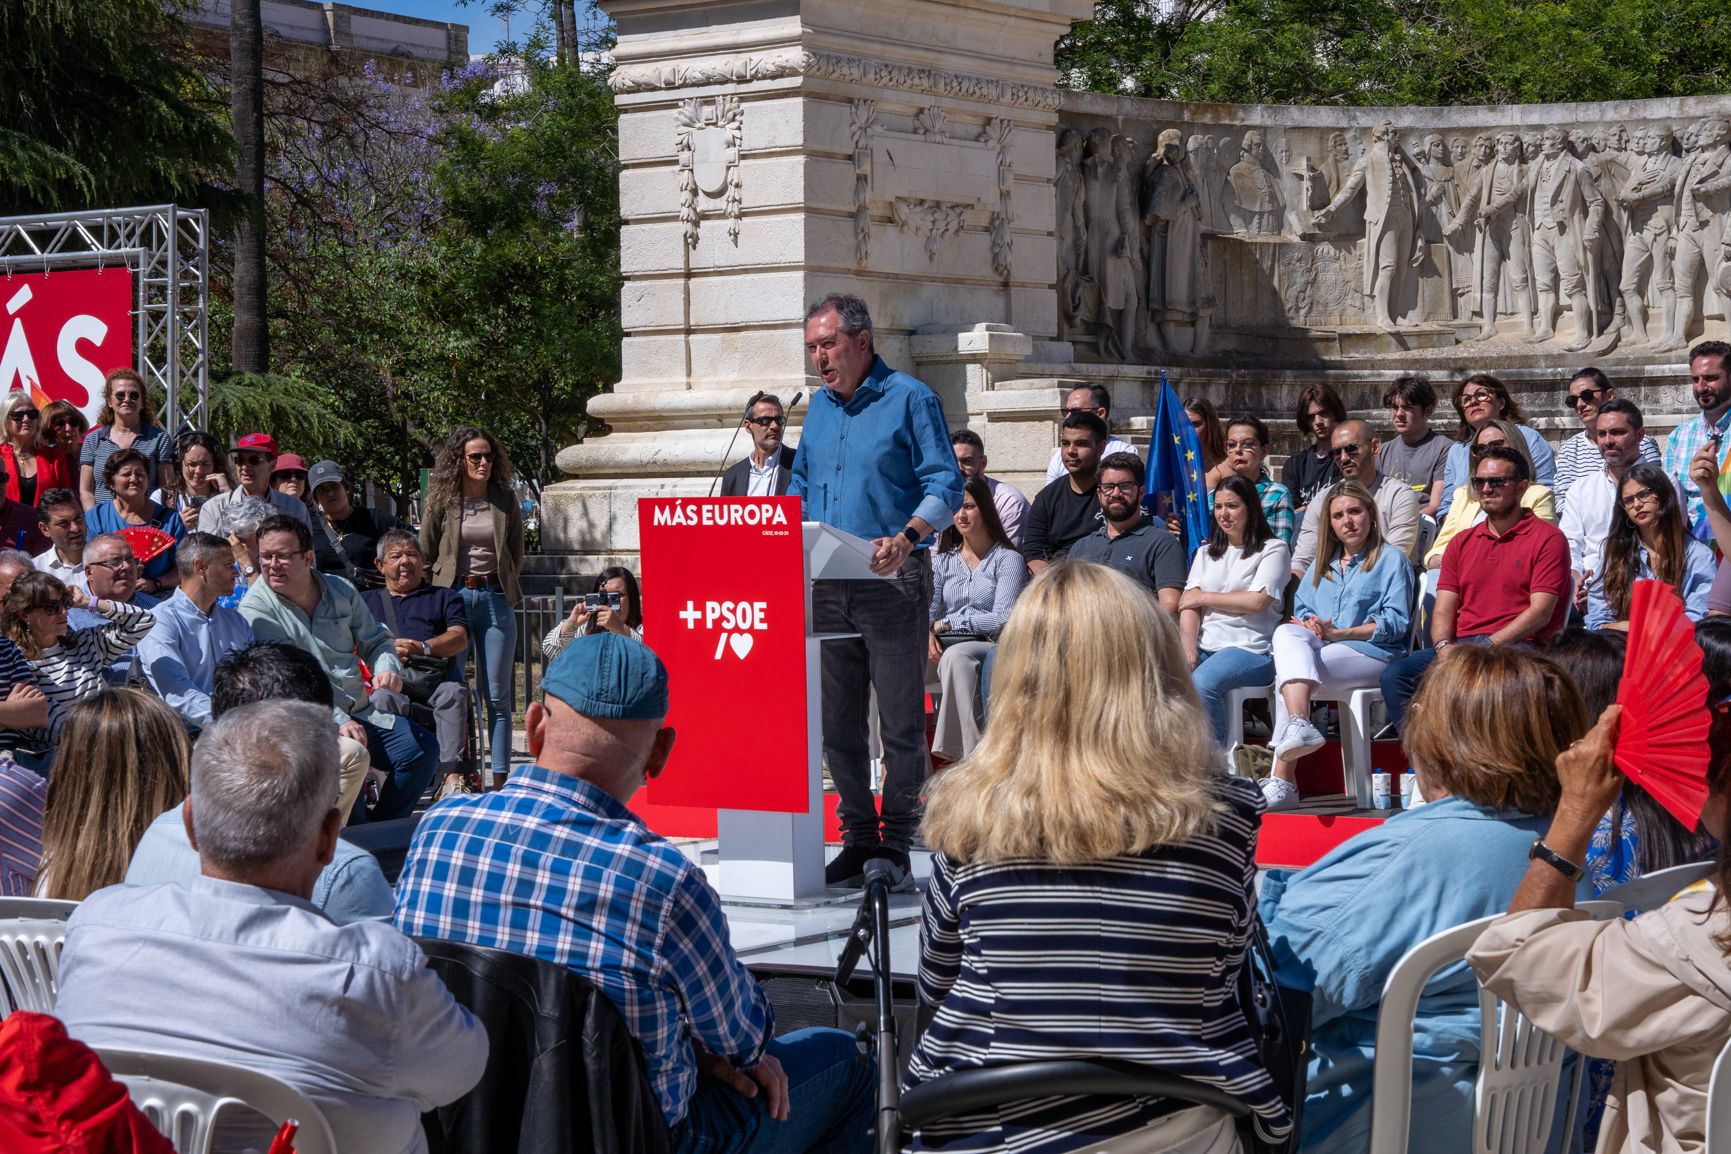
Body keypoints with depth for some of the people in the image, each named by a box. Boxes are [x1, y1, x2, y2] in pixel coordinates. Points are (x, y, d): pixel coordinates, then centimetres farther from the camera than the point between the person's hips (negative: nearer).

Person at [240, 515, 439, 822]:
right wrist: (337, 722, -28)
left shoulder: (341, 590, 11)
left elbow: (376, 640, 22)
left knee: (422, 749, -10)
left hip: (361, 713, 6)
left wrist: (388, 669, -4)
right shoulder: (257, 608, -8)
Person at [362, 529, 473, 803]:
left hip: (435, 677, 0)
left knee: (454, 692, -36)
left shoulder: (444, 597, 28)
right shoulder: (367, 601, 31)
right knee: (383, 700, -38)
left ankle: (452, 777, -46)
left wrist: (422, 647, -10)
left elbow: (459, 638, 10)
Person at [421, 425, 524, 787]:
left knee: (498, 695, 1)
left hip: (495, 598, 1)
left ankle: (501, 777, 2)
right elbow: (425, 552, 8)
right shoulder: (443, 501, 0)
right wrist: (456, 582, 8)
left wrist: (502, 587, 8)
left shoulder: (505, 501, 5)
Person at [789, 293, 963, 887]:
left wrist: (906, 538, -27)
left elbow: (945, 487, -10)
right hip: (825, 585, 7)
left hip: (892, 583, -6)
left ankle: (896, 842, 3)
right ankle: (858, 837, 16)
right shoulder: (819, 406, 16)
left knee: (901, 720, -3)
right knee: (837, 720, 8)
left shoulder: (910, 399, -4)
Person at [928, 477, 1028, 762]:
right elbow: (927, 608, 9)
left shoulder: (1008, 560, 6)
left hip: (990, 646, -4)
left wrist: (945, 624, -7)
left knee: (956, 655, -38)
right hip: (947, 647, 4)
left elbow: (1002, 619, -6)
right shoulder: (942, 561, 23)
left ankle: (964, 755, -43)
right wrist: (927, 634, -16)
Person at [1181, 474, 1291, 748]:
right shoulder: (1205, 553, 23)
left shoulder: (1273, 549, 7)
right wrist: (1188, 650, -8)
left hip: (1250, 647, -5)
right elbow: (1189, 605, 9)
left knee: (1202, 682, -35)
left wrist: (1205, 597, 0)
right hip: (1203, 645, 5)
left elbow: (1258, 601, -8)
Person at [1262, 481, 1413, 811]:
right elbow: (1300, 609, 20)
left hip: (1373, 653, -6)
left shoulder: (1391, 559, 7)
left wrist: (1339, 633, -13)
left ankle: (1283, 780, -38)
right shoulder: (1322, 564, 27)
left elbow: (1396, 623, -4)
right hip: (1318, 648, 6)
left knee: (1287, 671, -29)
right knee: (1286, 634, -29)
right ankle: (1299, 726, -46)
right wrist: (1307, 626, -6)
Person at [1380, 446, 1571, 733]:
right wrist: (1444, 647, -8)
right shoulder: (1461, 543, 22)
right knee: (1394, 675, -21)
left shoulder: (1547, 538, 4)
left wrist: (1488, 646, -16)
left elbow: (1540, 612, -6)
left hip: (1516, 646, -5)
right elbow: (1444, 609, 14)